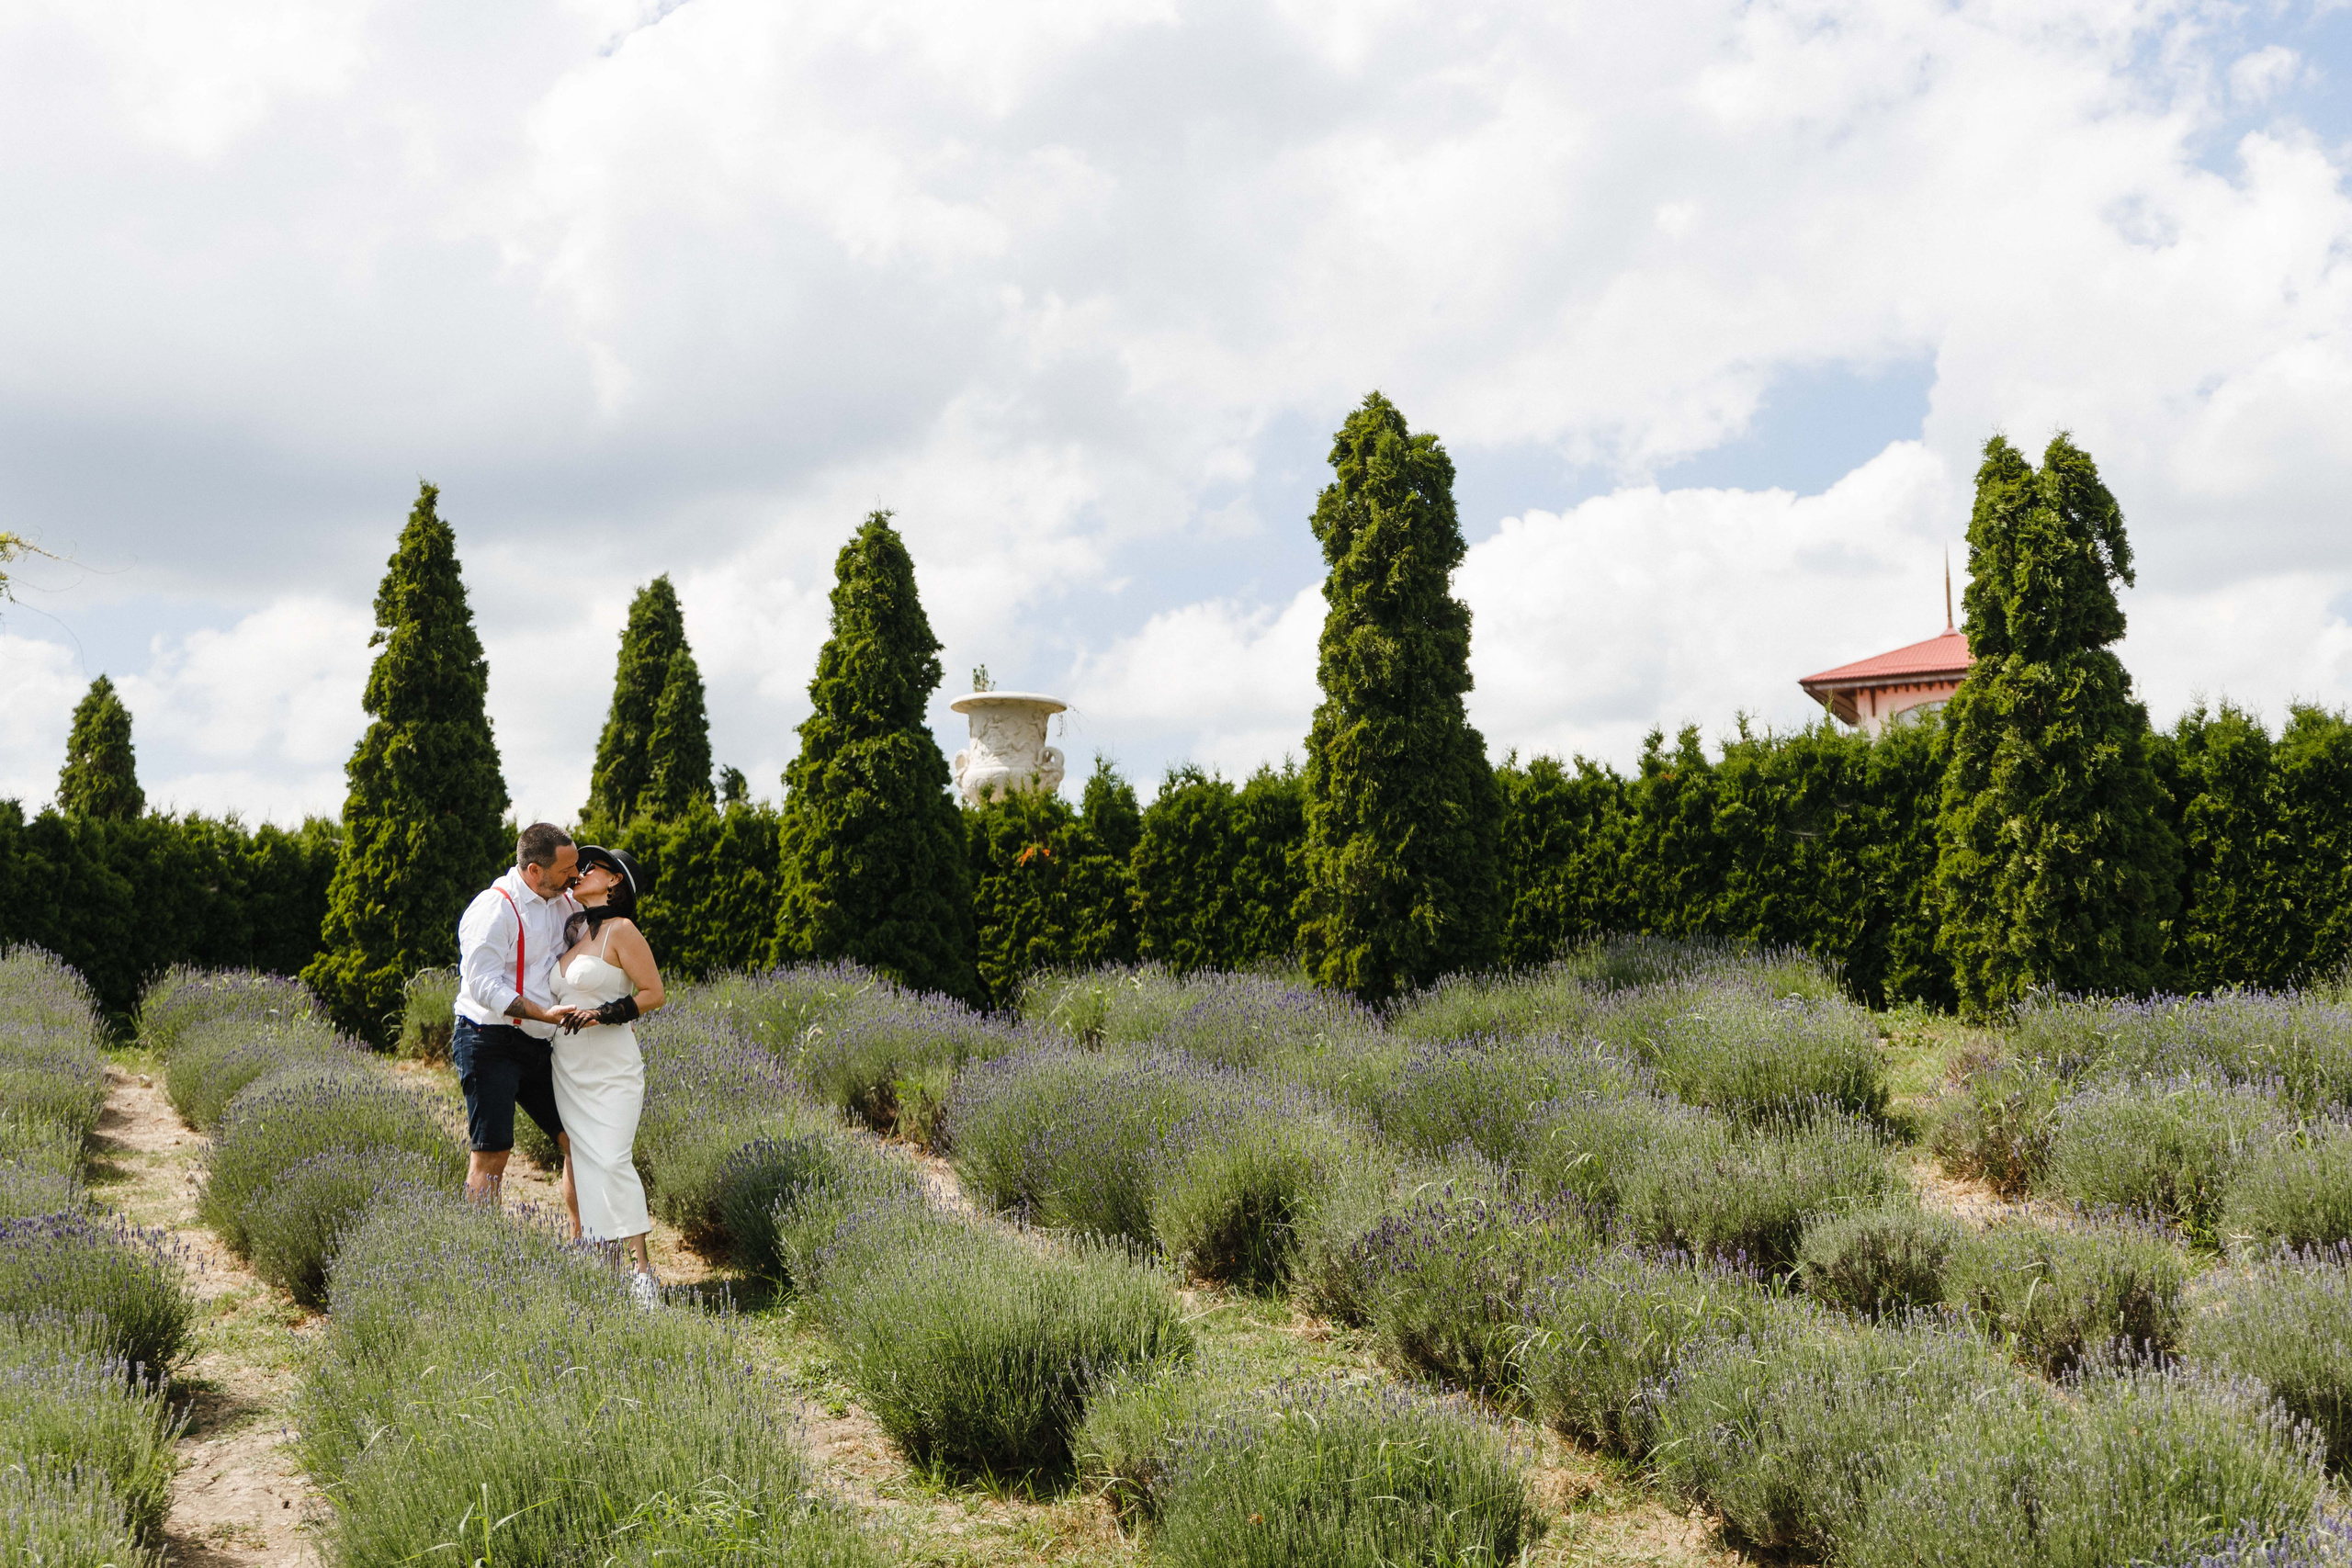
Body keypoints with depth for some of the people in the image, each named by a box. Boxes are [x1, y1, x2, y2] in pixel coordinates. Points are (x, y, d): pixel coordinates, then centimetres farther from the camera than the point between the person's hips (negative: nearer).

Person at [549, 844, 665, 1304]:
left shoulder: (621, 930, -8)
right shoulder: (572, 931, 13)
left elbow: (653, 993, -10)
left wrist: (604, 1014, -19)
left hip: (611, 1068, -7)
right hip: (569, 1070, 7)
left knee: (612, 1162, -14)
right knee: (581, 1160, 4)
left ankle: (642, 1269, -9)